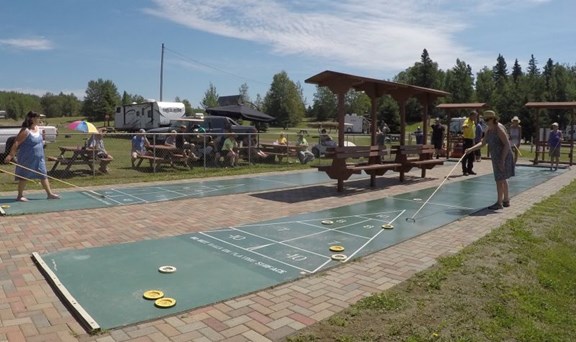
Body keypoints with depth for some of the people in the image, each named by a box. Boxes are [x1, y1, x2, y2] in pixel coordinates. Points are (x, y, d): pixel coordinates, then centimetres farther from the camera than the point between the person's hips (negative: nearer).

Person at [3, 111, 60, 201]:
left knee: (43, 175, 8)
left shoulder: (38, 128, 4)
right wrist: (10, 155, -26)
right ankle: (20, 195, 18)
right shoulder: (25, 131, -19)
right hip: (27, 159, -7)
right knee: (24, 177, 5)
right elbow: (16, 143, -22)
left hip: (38, 158, 7)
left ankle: (49, 193, 14)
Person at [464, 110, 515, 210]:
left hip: (504, 156, -10)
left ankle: (499, 203, 5)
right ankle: (506, 201, 32)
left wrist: (502, 160, -25)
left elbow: (507, 144, -23)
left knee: (499, 179, -4)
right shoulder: (488, 129, 6)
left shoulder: (499, 129, -20)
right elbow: (482, 143, 8)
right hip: (496, 157, 10)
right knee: (503, 179, 19)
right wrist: (471, 149, -6)